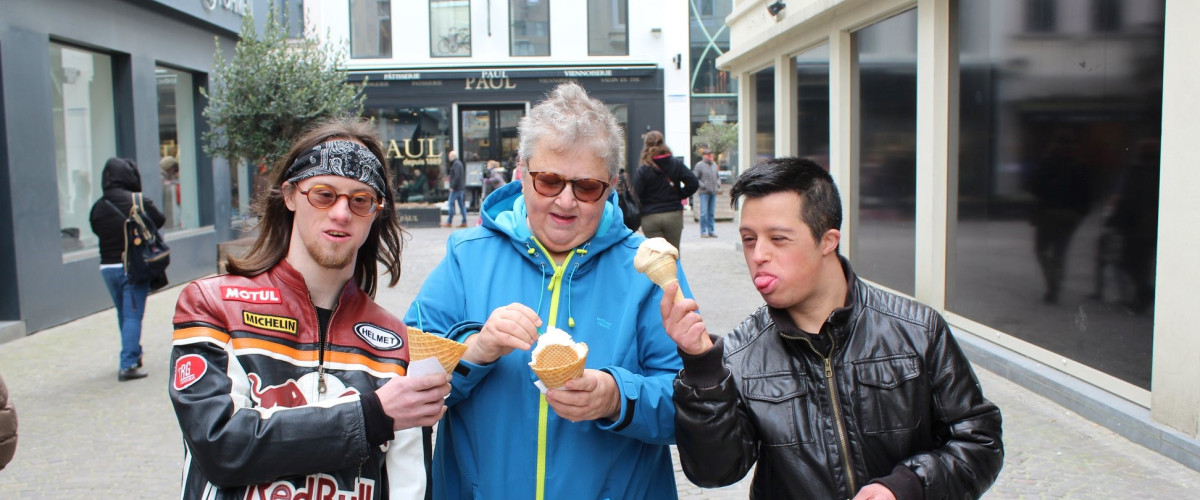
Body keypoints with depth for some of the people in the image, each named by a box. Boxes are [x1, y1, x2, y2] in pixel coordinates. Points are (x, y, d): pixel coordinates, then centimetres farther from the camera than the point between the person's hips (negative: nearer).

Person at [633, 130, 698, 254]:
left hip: (650, 218, -2)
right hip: (674, 215, 2)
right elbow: (693, 183, -6)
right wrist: (679, 196, 5)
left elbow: (637, 196, -11)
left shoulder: (642, 170, -7)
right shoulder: (676, 164, 1)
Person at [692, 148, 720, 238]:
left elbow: (718, 176, 25)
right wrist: (703, 186, -12)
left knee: (711, 213, 8)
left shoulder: (714, 165, 15)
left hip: (713, 192, 6)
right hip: (704, 193, -6)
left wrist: (718, 186, 9)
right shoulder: (699, 165, -4)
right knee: (704, 213, -7)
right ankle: (703, 232, -1)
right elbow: (694, 178, -7)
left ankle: (711, 231, 13)